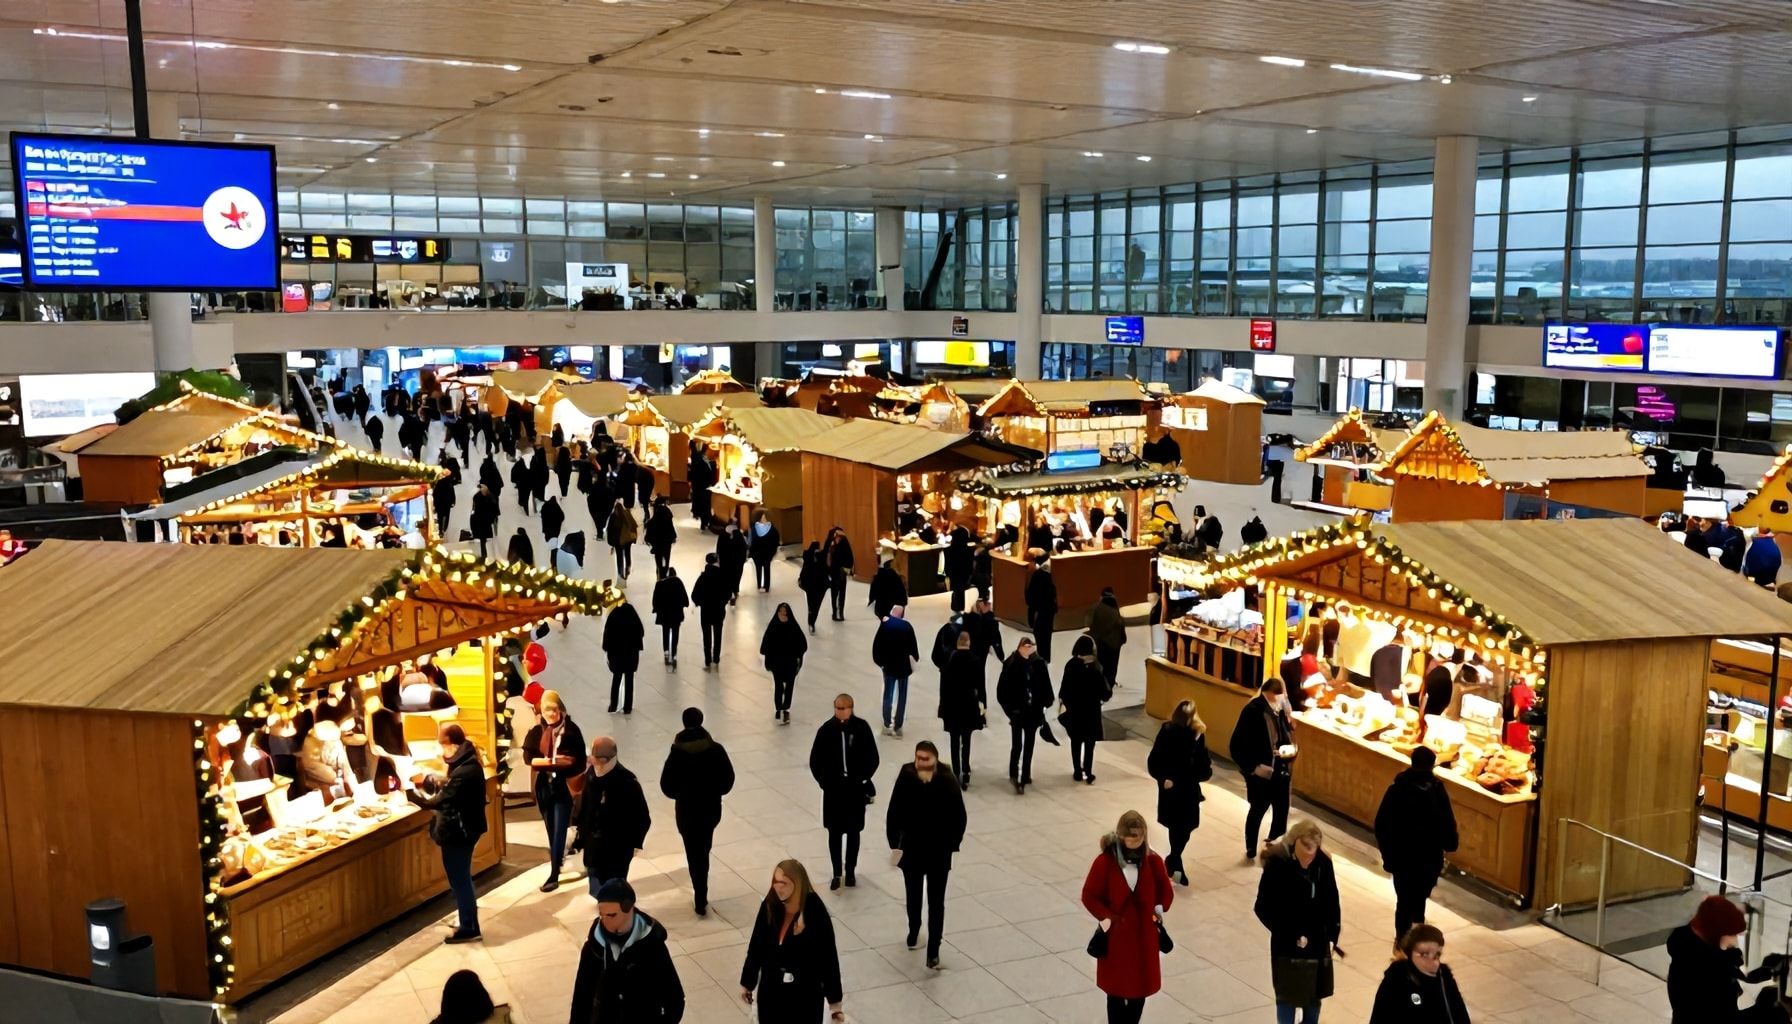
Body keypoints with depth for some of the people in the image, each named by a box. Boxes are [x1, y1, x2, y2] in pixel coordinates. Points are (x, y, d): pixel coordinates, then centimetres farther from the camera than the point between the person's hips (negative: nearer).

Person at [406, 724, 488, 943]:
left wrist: (409, 792, -14)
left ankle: (468, 928, 13)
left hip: (457, 832, -10)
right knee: (461, 877, 23)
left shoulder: (463, 772, -29)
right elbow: (448, 787, 12)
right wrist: (426, 779, 4)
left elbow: (437, 801, -25)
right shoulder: (467, 763, 3)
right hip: (463, 828, 10)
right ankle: (467, 918, 37)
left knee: (459, 879, 2)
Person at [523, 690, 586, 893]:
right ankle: (558, 862, 30)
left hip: (564, 788, -4)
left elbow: (580, 761, -10)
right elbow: (528, 755, -6)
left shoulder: (571, 730, -7)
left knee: (559, 831, -6)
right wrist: (549, 761, -24)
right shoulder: (536, 731, 5)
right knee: (551, 831, 15)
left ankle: (554, 875, -6)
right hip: (544, 787, 4)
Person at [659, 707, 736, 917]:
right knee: (703, 850, 23)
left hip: (687, 810, -3)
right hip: (712, 807, 3)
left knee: (694, 853, 7)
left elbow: (667, 785, -11)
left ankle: (701, 900, 7)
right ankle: (701, 893, 32)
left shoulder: (677, 753, -16)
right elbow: (728, 779, -5)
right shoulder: (716, 749, -11)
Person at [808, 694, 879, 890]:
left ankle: (850, 871, 26)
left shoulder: (861, 728, -9)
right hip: (833, 789, 0)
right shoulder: (827, 729, -9)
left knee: (853, 831, 11)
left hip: (856, 789, 0)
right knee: (834, 832, 7)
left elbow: (873, 759, -1)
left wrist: (863, 779, -6)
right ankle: (837, 873, 19)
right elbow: (815, 760, 0)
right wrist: (823, 781, -5)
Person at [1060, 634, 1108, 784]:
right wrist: (1104, 696, 9)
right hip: (1091, 709, -2)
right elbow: (1103, 689, -13)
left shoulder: (1071, 665, -10)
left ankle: (1077, 773, 18)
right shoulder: (1096, 667, -16)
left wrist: (1062, 699, 12)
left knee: (1076, 742, 14)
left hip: (1074, 708, 2)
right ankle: (1088, 773, 9)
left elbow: (1064, 686, -4)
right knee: (1089, 743, 9)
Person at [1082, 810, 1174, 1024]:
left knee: (1140, 990, 11)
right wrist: (1105, 917, -16)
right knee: (1116, 991, 4)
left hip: (1144, 936, 3)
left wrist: (1158, 909, -6)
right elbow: (1089, 895, -7)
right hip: (1115, 935, -3)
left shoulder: (1152, 861, -5)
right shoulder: (1105, 861, -14)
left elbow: (1166, 892, 9)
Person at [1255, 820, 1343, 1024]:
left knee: (1315, 995, 18)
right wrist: (1292, 936, -17)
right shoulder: (1277, 864, -20)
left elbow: (1332, 902, 4)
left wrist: (1332, 936, -1)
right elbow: (1263, 908, -16)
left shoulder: (1323, 863, -7)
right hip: (1288, 946, -4)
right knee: (1288, 996, 6)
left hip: (1318, 943, 5)